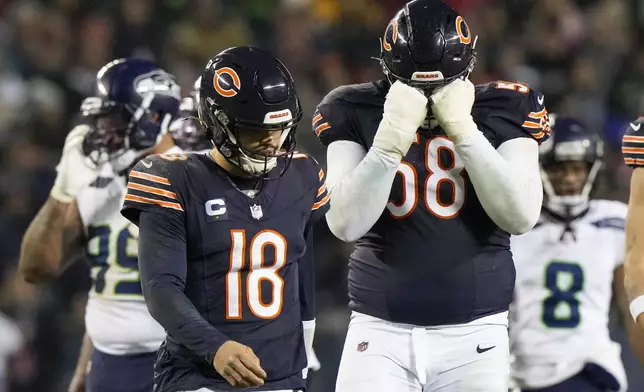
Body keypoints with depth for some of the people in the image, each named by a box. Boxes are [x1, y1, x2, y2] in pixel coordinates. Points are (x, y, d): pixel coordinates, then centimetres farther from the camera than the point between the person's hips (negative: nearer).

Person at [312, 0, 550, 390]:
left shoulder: (502, 110, 0)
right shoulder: (357, 113, -1)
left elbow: (522, 216, -11)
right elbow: (346, 224, -10)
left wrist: (463, 129, -17)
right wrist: (391, 137, -19)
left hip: (474, 333, 0)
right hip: (382, 330, 0)